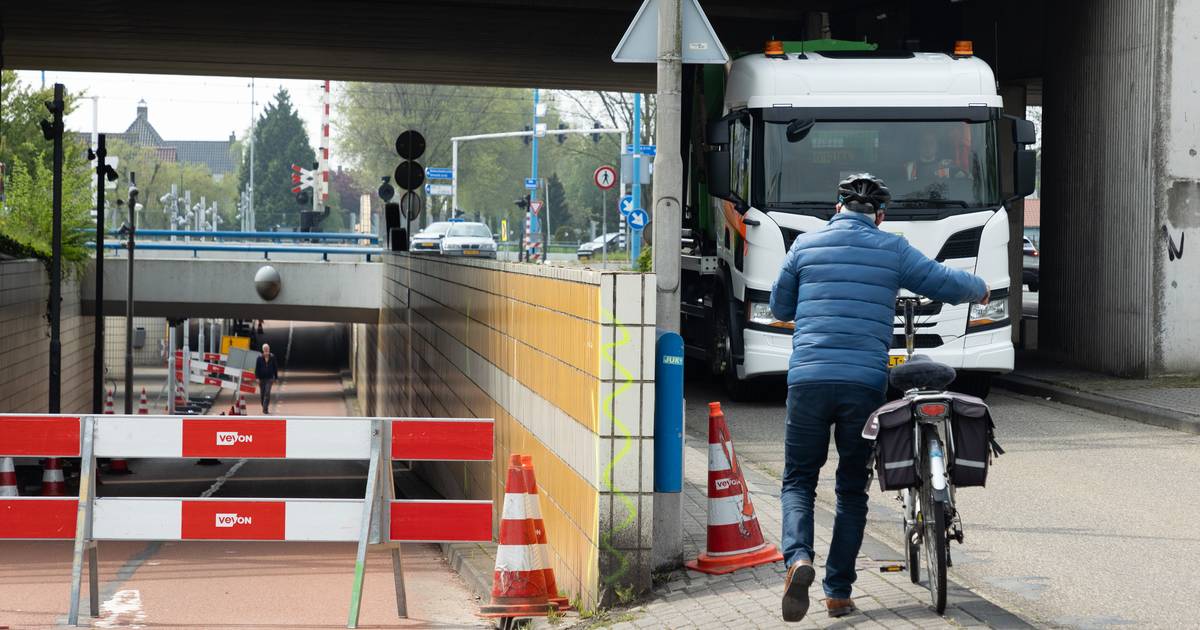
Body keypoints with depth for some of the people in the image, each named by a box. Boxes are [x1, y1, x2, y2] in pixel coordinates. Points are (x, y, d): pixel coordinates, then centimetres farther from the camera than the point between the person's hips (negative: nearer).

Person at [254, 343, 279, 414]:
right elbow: (257, 368, -2)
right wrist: (257, 378, -9)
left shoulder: (272, 357, 0)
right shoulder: (260, 358, -2)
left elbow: (275, 368, 7)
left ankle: (265, 410, -16)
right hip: (262, 378, 1)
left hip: (269, 378, -1)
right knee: (262, 394, 9)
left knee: (267, 393, -14)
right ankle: (264, 409, 27)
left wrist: (275, 378, 7)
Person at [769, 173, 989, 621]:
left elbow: (780, 308, 18)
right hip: (866, 384, 0)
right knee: (852, 488, 12)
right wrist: (981, 289, 30)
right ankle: (838, 592, 9)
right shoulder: (892, 250, 5)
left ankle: (798, 557, -20)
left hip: (808, 379, 0)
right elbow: (947, 285, 8)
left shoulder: (806, 246, 8)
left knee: (798, 480, 9)